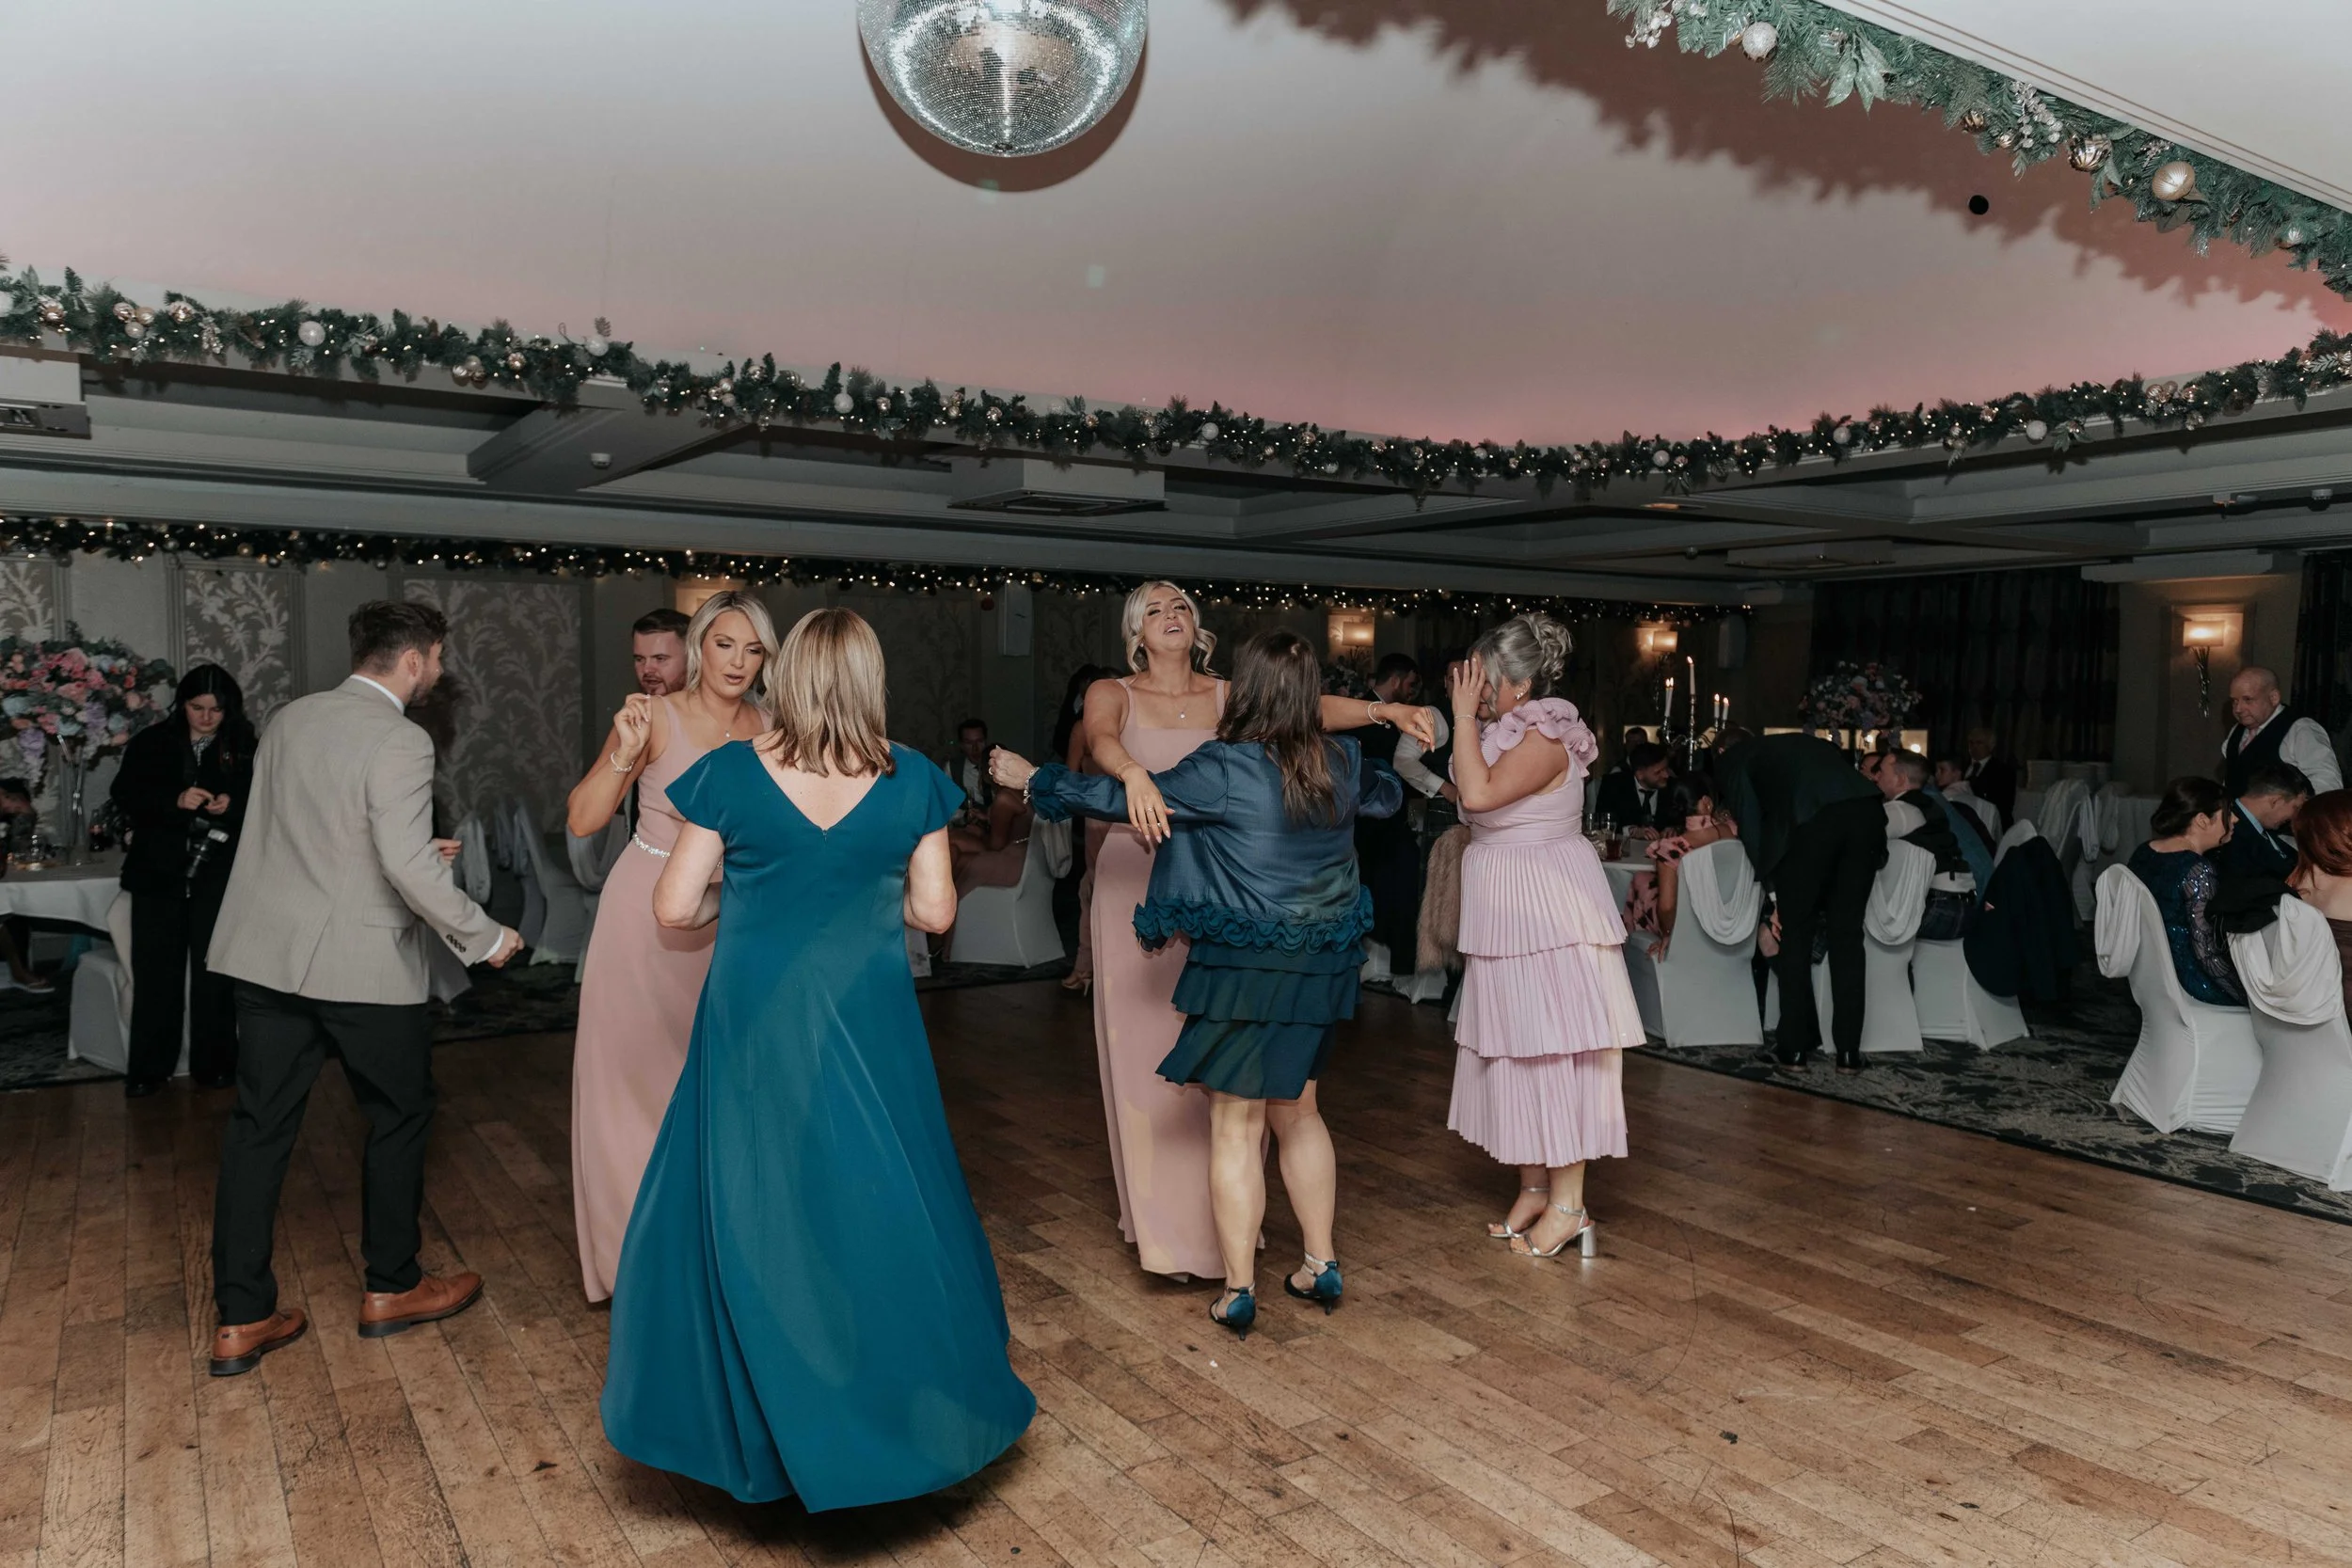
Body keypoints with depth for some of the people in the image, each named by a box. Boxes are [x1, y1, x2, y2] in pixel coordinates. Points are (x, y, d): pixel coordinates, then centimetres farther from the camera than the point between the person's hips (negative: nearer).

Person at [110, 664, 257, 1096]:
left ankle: (214, 1064, 14)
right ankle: (148, 1068, 13)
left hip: (219, 874, 0)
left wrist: (233, 803, -15)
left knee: (213, 969, 5)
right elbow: (125, 794, -5)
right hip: (159, 871, 0)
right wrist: (175, 800, -21)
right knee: (156, 970, 3)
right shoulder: (151, 742, 3)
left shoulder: (245, 746, 3)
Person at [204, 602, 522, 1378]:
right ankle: (391, 1289, 25)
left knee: (260, 1127, 11)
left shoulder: (289, 719, 8)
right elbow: (409, 866, -24)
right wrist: (485, 937, -12)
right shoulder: (400, 741, -17)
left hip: (267, 954, 7)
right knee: (401, 1117, 13)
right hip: (362, 963, -7)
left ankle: (241, 1320, 17)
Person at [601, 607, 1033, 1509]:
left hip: (753, 1027, 0)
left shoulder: (731, 772, -7)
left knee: (747, 1209, 14)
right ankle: (897, 1402, 29)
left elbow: (674, 910, -4)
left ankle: (755, 1416, 28)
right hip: (865, 1027, 1)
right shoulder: (911, 780, -5)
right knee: (876, 1203, 14)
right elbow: (934, 910, -1)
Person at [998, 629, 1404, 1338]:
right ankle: (1321, 1265, 29)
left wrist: (1031, 778, 1)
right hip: (1320, 967, 6)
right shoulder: (1342, 763, -1)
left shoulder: (1225, 769, -18)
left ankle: (1237, 1292, 14)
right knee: (1297, 1112, 21)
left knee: (1236, 1127, 5)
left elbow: (1123, 800, -12)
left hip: (1245, 970, -6)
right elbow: (1388, 793, 20)